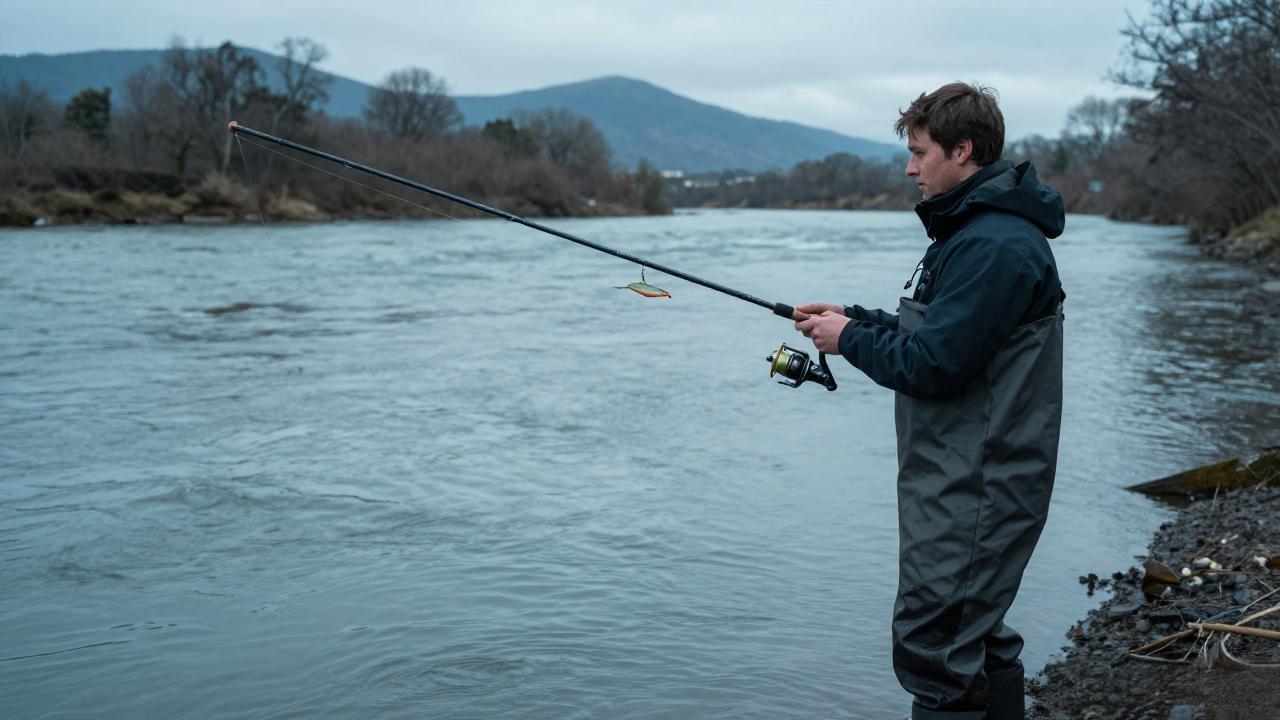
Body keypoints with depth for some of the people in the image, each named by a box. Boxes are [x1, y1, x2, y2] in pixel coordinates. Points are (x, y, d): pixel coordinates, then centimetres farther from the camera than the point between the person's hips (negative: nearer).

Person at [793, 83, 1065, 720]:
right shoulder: (977, 228, 15)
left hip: (972, 492, -11)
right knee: (978, 643, 20)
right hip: (967, 482, 11)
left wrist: (850, 339, -8)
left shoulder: (994, 244, -20)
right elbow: (942, 335, 21)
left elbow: (932, 365, -24)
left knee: (934, 649, -6)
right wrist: (853, 320, 10)